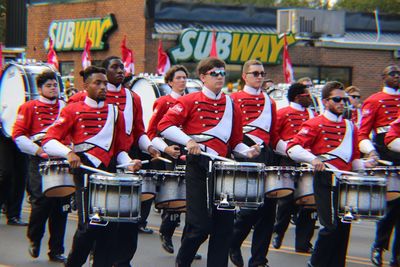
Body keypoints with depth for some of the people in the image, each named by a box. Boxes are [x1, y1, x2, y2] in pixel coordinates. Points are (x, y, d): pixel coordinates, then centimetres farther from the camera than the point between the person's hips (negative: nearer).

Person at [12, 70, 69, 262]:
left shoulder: (66, 107, 15)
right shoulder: (30, 107, 4)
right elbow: (18, 135, -2)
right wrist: (38, 150, -13)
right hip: (40, 161, -3)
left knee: (61, 206, 1)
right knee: (41, 201, -13)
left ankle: (56, 251, 10)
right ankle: (34, 239, 14)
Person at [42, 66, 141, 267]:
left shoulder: (115, 113, 15)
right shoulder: (73, 110, 2)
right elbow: (49, 142, -5)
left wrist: (129, 164, 0)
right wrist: (68, 153, -23)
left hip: (109, 171, 4)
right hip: (85, 170, -4)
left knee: (111, 226, 1)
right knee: (90, 225, -9)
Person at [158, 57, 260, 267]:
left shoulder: (231, 106, 14)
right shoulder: (190, 101, -2)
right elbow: (165, 125, -10)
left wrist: (247, 152, -2)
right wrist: (188, 141, -22)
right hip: (198, 166, -5)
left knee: (225, 224, 3)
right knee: (200, 225, -6)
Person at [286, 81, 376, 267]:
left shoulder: (350, 127, 15)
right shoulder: (316, 124, -4)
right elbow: (292, 148, -13)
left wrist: (363, 165, 1)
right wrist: (312, 159, -29)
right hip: (326, 182, -6)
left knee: (344, 227, 8)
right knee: (333, 227, -10)